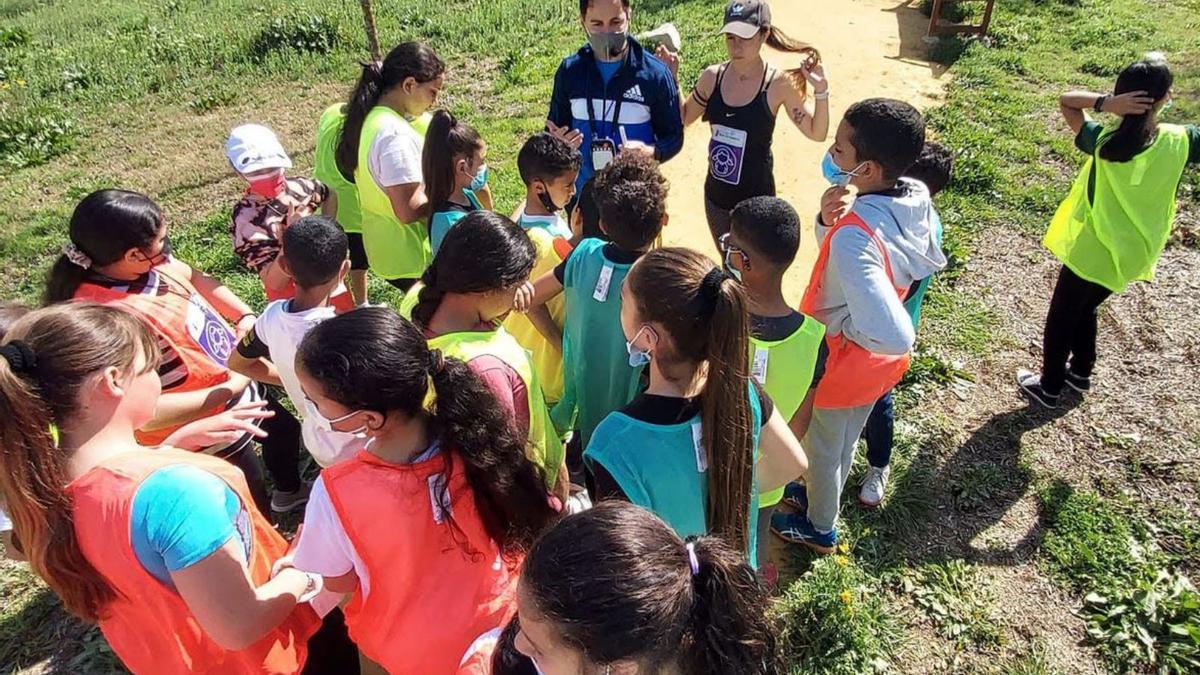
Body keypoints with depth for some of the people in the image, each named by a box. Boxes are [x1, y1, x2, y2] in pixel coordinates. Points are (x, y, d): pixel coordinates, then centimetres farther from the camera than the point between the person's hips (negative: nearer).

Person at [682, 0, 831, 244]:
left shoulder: (779, 83, -16)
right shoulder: (712, 77, -6)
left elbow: (817, 133, -8)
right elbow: (683, 118, 10)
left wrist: (821, 91, -23)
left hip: (755, 198, -4)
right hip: (716, 194, 4)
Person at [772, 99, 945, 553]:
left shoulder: (854, 237, -40)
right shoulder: (916, 198, -15)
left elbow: (893, 335, -46)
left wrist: (844, 328, -24)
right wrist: (830, 218, -21)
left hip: (840, 364, -7)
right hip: (874, 365, 7)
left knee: (822, 447, 22)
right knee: (846, 439, 32)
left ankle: (819, 528, 49)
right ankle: (823, 493, 60)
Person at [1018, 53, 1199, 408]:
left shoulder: (1103, 141, -22)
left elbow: (1065, 100, -11)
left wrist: (1104, 102, -25)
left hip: (1091, 254, -4)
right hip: (1133, 256, 4)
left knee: (1060, 320, 16)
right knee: (1085, 309, 29)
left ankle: (1049, 387, 31)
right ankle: (1080, 372, 46)